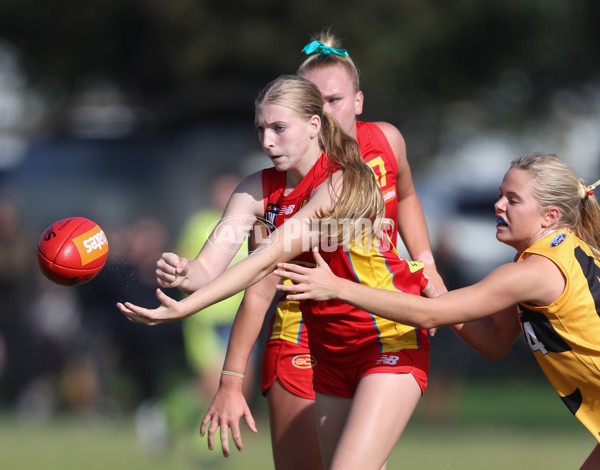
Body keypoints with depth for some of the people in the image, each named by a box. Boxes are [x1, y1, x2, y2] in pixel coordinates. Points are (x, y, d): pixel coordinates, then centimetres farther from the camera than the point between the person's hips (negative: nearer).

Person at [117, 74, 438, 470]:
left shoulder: (340, 185, -21)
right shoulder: (258, 190, 0)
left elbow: (267, 260, -29)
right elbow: (208, 267, -11)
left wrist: (185, 308, -37)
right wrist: (185, 277, -37)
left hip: (389, 343, -7)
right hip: (331, 352, 7)